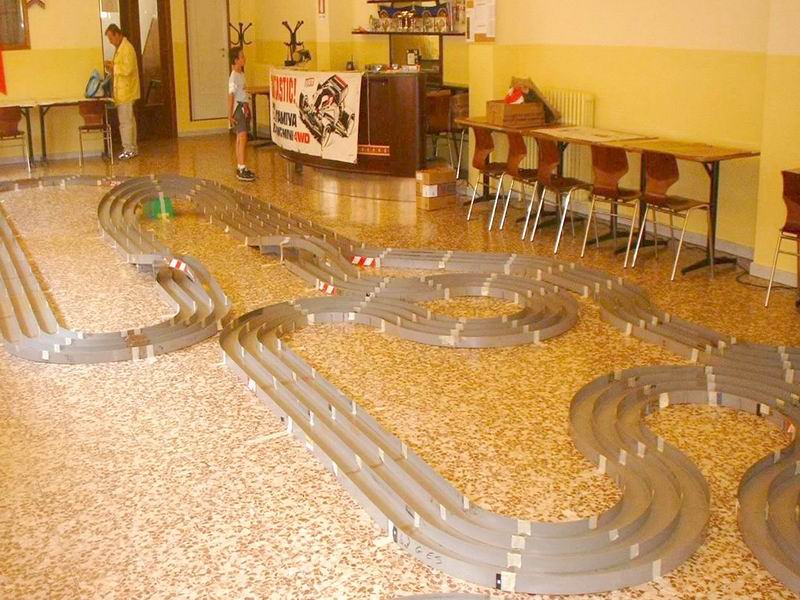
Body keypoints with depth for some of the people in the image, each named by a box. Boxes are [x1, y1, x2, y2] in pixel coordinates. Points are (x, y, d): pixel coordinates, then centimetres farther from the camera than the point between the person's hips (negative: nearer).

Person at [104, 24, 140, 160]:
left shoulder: (127, 48, -14)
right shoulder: (120, 48, 17)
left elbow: (128, 69, -22)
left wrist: (113, 67, -11)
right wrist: (112, 68, 6)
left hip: (126, 91, -10)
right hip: (122, 91, 10)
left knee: (125, 121, -8)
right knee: (128, 120, 12)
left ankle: (129, 150, -5)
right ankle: (132, 149, 17)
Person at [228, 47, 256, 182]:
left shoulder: (241, 74, 11)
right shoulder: (234, 77, -15)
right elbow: (230, 96, -18)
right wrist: (230, 116, -20)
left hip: (245, 107, 9)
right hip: (238, 108, -9)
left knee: (240, 139, 12)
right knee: (242, 137, -16)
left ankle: (240, 168, 17)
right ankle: (242, 169, -20)